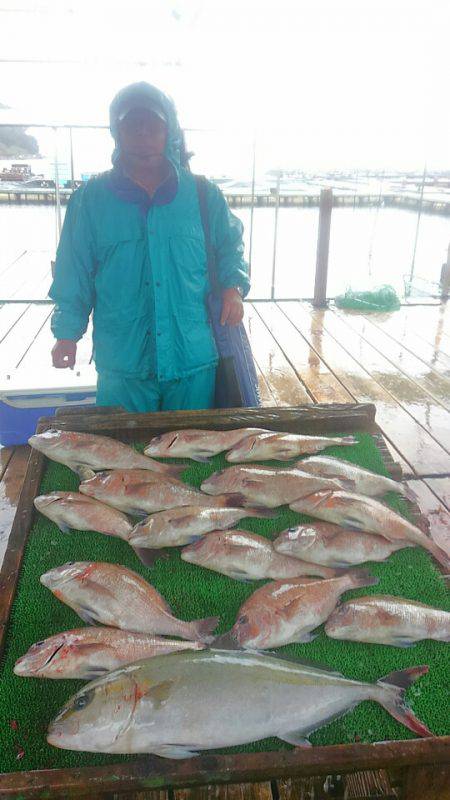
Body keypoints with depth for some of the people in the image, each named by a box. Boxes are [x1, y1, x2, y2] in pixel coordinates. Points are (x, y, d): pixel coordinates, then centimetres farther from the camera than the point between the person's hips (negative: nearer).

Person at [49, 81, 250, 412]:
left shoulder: (204, 195, 4)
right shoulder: (91, 199, 3)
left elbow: (230, 246, 15)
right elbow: (74, 272, 5)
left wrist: (234, 287, -4)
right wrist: (67, 332, 1)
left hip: (194, 361, 1)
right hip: (121, 361, 0)